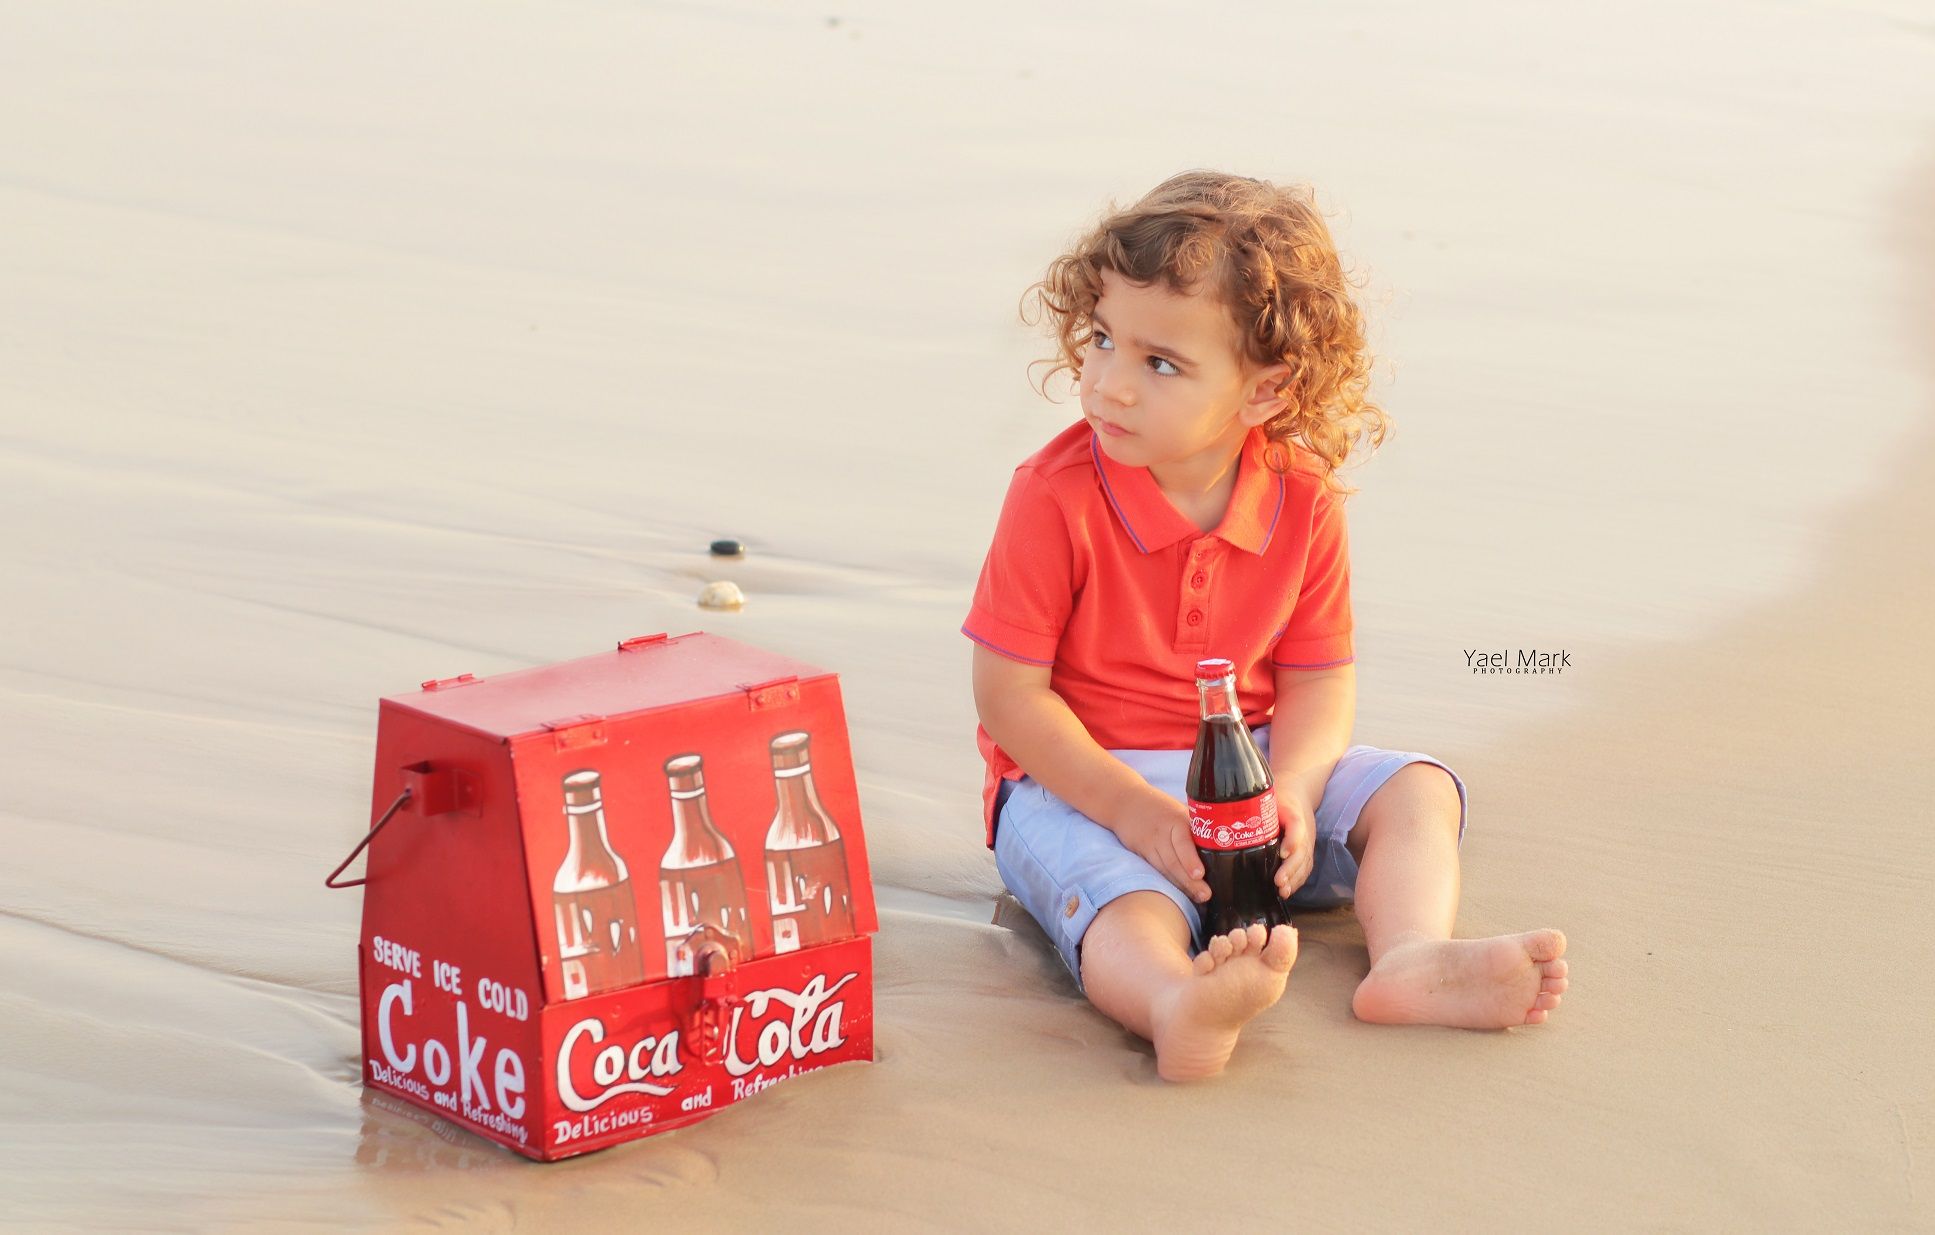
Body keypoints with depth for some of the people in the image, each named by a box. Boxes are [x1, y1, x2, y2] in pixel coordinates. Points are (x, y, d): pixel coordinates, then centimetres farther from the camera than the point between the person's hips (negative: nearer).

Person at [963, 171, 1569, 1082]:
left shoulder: (1302, 503, -4)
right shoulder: (1055, 498, -16)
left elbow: (1320, 678, 1)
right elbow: (1008, 693, -14)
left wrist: (1290, 790, -21)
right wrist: (1132, 807, -24)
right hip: (1080, 782, -6)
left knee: (1416, 793, -9)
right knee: (1122, 897, -37)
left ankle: (1410, 956, -36)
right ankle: (1180, 1008, -69)